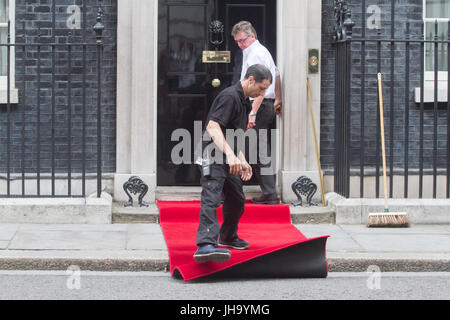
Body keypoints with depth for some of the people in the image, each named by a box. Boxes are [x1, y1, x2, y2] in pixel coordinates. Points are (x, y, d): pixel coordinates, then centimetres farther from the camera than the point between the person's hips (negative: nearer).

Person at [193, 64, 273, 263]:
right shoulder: (229, 96, -15)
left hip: (229, 159, 10)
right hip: (214, 157, -10)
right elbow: (212, 127, -27)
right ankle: (206, 245, -36)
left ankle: (227, 237, 39)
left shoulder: (244, 101, 18)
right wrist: (230, 154, -35)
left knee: (237, 200, 19)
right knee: (211, 198, -22)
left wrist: (242, 160, 23)